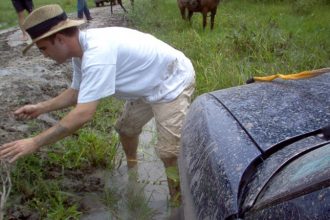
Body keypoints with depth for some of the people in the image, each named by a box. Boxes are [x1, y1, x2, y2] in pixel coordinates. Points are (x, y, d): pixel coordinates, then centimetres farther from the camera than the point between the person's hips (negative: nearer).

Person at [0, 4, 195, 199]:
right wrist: (41, 108, 3)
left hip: (173, 81, -9)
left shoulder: (97, 53, -34)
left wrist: (35, 143, -32)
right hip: (150, 84, 9)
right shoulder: (84, 50, -3)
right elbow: (78, 92, 11)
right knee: (126, 128, 21)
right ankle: (131, 169, 49)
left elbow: (83, 114, -38)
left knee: (169, 151, -13)